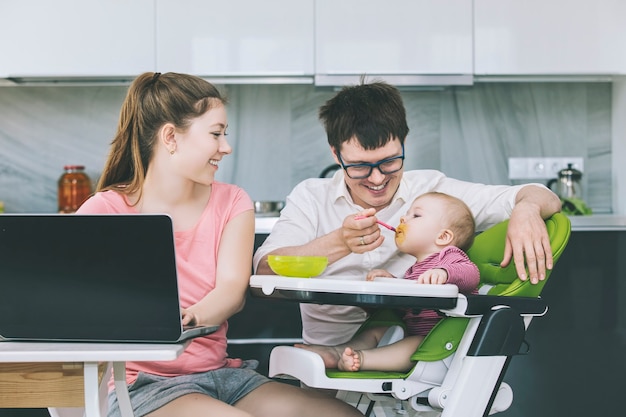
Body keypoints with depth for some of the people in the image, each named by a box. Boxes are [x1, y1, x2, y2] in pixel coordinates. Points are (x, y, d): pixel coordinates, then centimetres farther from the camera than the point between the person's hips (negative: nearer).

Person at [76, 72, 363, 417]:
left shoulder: (231, 203, 10)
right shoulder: (105, 212, -3)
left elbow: (233, 290, -6)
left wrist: (190, 318, -29)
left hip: (223, 373, 5)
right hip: (146, 384, -4)